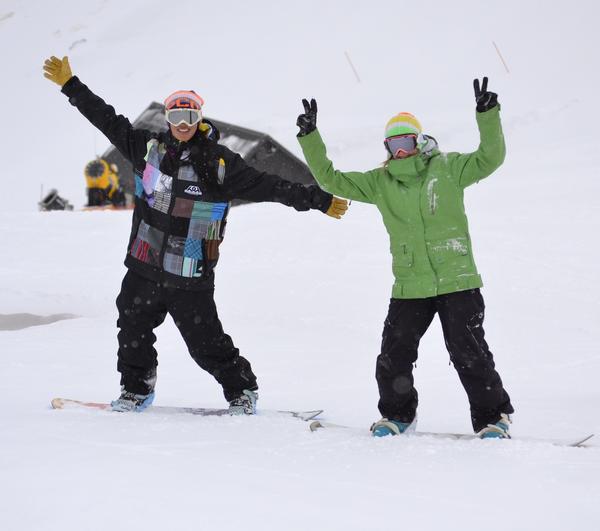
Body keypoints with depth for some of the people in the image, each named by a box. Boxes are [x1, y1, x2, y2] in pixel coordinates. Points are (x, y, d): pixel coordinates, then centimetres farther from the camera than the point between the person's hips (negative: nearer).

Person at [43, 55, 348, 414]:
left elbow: (269, 186, -4)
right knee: (133, 333, 11)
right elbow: (108, 120, 10)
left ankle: (242, 391, 20)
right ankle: (136, 388, 34)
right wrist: (70, 84, 11)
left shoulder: (219, 162, -6)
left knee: (207, 344, -1)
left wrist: (319, 201, -6)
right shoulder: (149, 148, 3)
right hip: (144, 271, 4)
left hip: (191, 279, -4)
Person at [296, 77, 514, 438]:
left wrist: (488, 117, -21)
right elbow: (331, 180, 9)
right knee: (393, 357, 4)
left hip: (457, 282, -3)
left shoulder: (447, 168, 1)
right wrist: (310, 137, 0)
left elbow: (490, 158, -7)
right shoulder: (379, 182, 8)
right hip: (409, 287, 3)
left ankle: (493, 416, 10)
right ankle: (398, 414, 26)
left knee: (470, 354, -3)